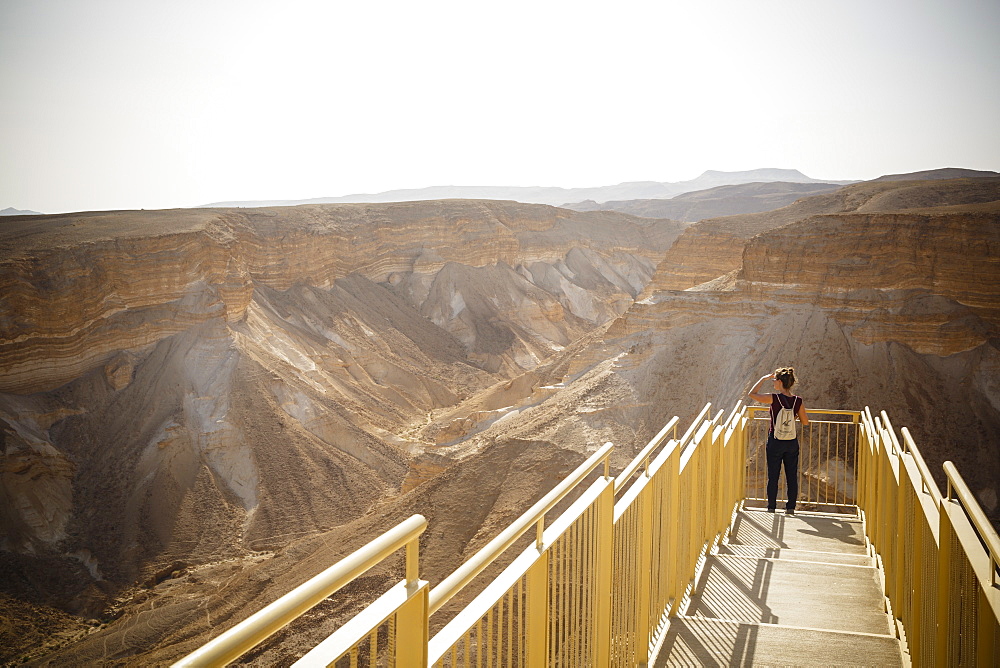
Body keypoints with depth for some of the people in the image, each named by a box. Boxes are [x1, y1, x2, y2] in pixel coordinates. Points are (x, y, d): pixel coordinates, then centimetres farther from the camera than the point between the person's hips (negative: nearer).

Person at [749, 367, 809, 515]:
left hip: (775, 442, -3)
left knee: (773, 476, 7)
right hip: (792, 442, 3)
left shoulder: (774, 398, -15)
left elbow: (752, 394, -4)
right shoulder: (798, 401, -5)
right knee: (792, 476, 11)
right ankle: (791, 507, 15)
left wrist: (763, 378, 3)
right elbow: (805, 421, 4)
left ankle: (771, 507, 12)